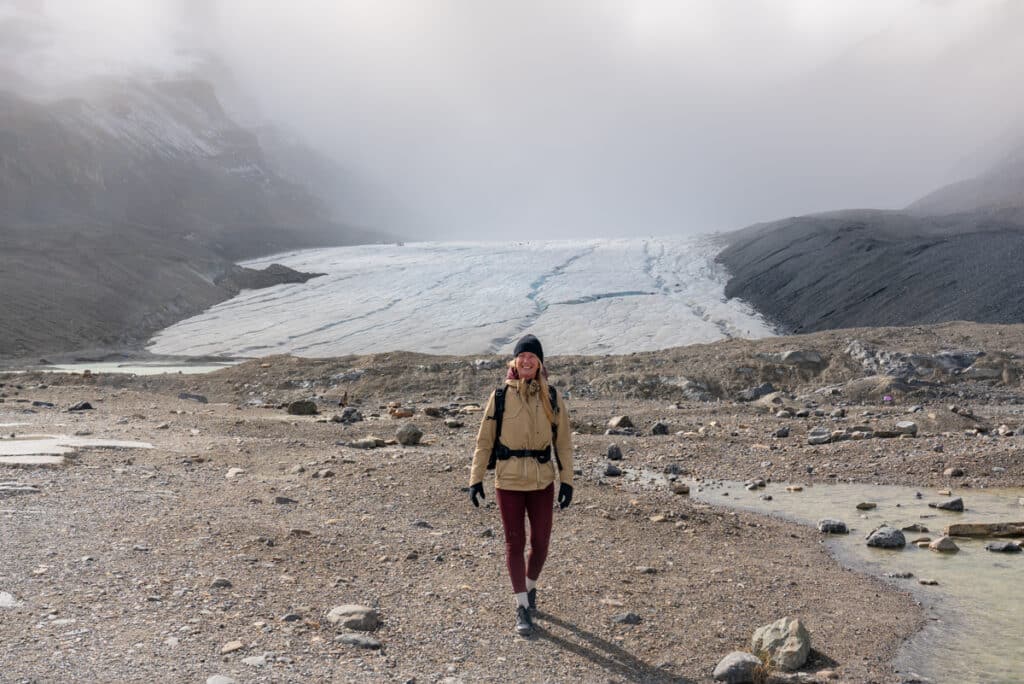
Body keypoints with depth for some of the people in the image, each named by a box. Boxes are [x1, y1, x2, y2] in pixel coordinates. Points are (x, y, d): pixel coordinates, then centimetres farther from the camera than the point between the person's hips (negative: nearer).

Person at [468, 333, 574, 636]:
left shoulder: (551, 398, 0)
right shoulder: (500, 396, -3)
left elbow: (563, 442, 4)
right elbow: (484, 440, 1)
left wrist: (567, 481, -1)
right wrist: (475, 478, -2)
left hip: (542, 482, 1)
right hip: (508, 481, -1)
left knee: (541, 543, 8)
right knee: (515, 543, 3)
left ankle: (530, 587, 37)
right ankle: (522, 607, 14)